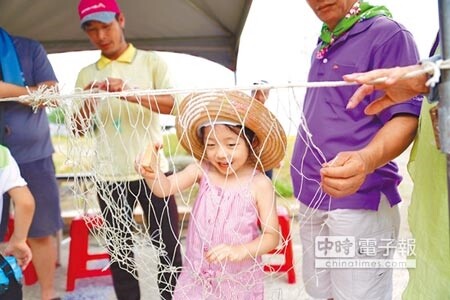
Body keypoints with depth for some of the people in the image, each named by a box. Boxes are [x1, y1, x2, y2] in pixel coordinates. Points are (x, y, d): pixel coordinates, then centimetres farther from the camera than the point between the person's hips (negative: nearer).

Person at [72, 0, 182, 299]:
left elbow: (172, 105, -11)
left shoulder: (151, 61, 3)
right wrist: (89, 103, -11)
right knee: (119, 250, 9)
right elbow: (80, 128, 10)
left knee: (168, 246, 4)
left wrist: (128, 92, -24)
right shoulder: (87, 74, 10)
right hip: (109, 176, 3)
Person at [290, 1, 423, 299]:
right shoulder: (322, 46, 16)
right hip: (312, 200, 8)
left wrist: (365, 160, -34)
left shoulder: (388, 34, -8)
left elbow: (406, 116, -15)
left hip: (360, 200, -8)